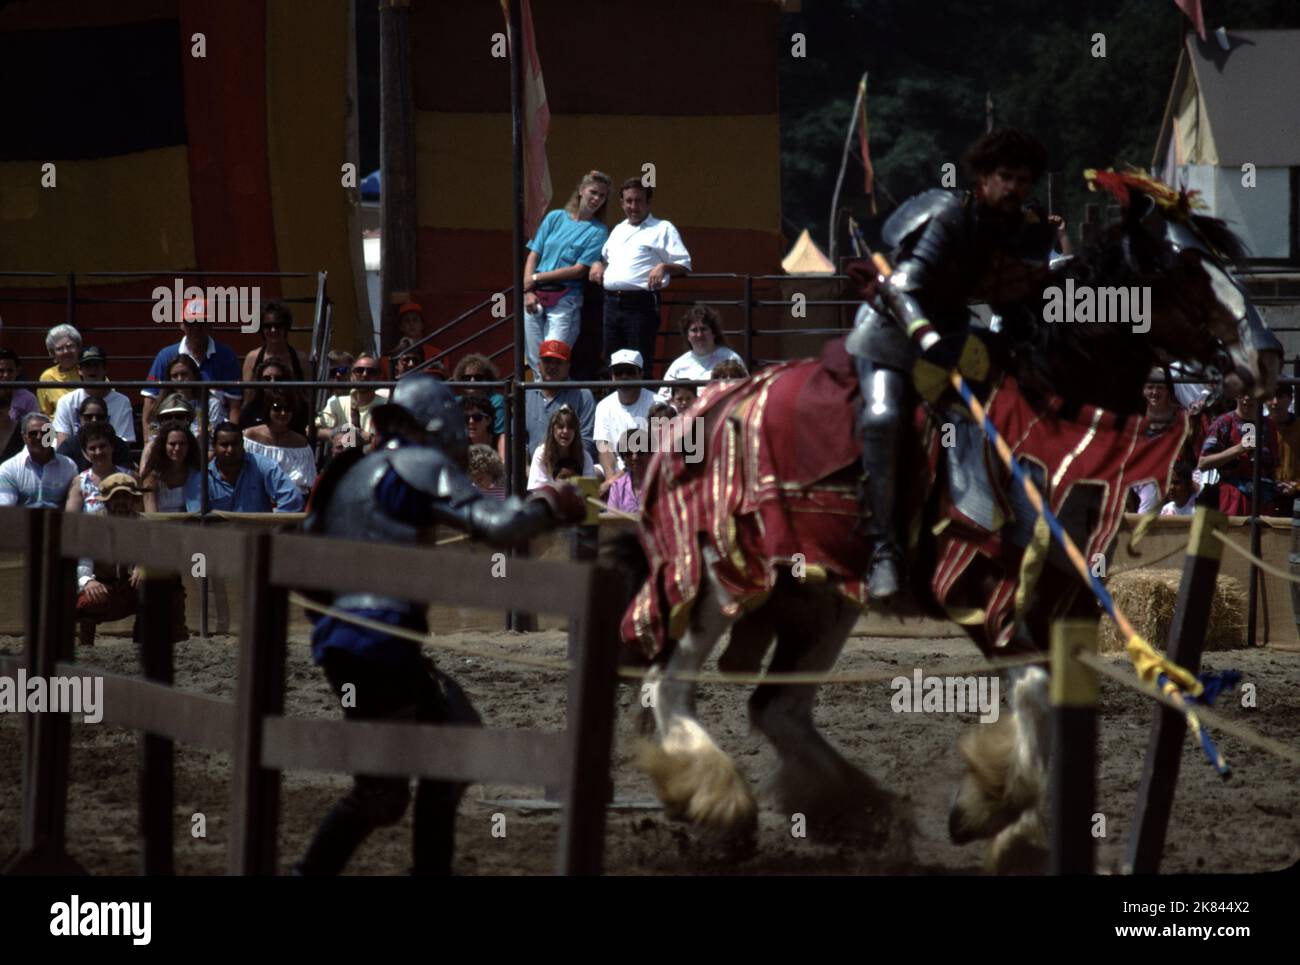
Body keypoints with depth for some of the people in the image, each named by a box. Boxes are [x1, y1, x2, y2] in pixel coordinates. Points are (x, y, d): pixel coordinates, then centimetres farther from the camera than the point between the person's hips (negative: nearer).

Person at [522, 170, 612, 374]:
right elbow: (533, 256, 9)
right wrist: (528, 291, -5)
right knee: (535, 362, 3)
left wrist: (537, 278, -7)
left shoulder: (598, 232, 2)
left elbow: (580, 270, -6)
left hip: (565, 299, -4)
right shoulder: (555, 218, 12)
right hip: (535, 296, 4)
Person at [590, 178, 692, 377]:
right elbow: (605, 256, 38)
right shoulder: (618, 230, 24)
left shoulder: (663, 229, 4)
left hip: (641, 305, -6)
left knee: (640, 365, -9)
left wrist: (664, 267, -21)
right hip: (612, 303, 6)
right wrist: (597, 264, 15)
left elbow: (684, 265, -2)